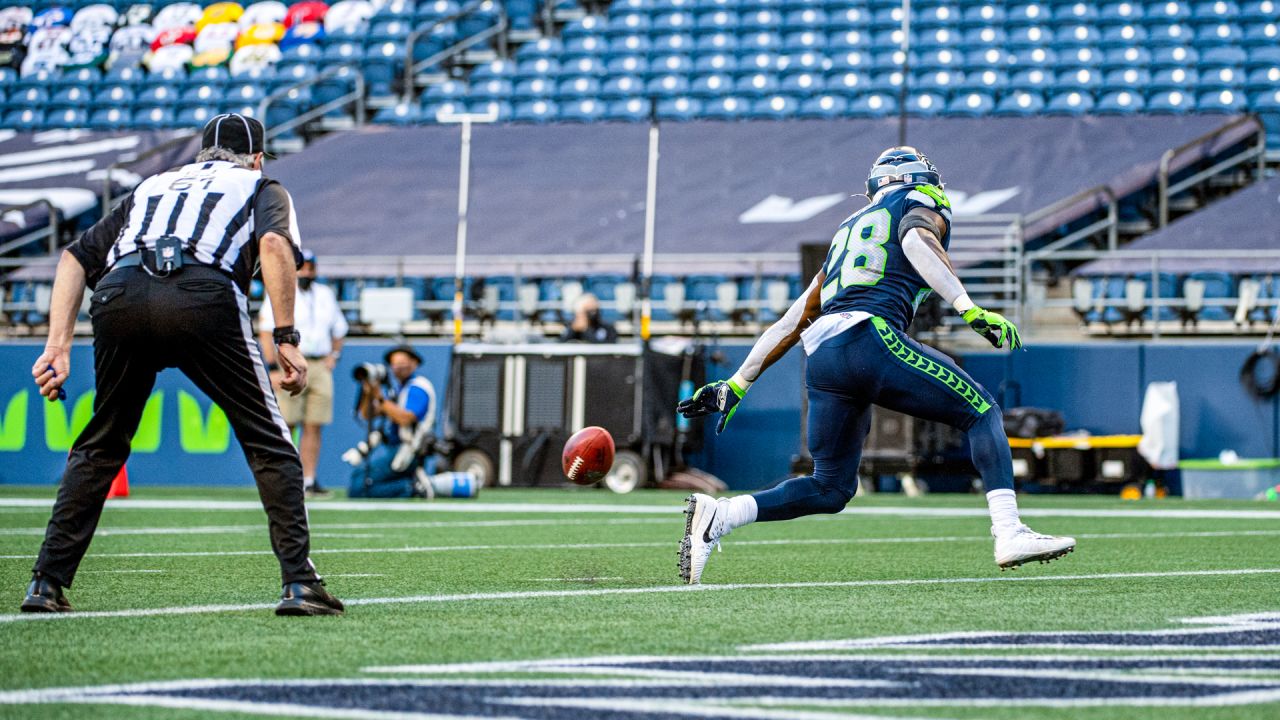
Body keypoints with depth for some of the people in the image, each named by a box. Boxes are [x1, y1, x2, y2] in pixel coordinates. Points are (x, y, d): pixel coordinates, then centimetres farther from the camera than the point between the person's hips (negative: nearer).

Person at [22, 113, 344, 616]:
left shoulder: (153, 187, 38)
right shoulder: (262, 187, 28)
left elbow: (76, 256, 25)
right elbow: (274, 243, 3)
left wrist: (57, 346, 18)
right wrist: (286, 339, -1)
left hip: (119, 297, 3)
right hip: (204, 297, -3)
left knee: (100, 446, 21)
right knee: (269, 443, 9)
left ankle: (47, 582, 16)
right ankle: (299, 582, 0)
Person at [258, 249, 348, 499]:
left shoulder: (326, 295, 17)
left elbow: (338, 331, 26)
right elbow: (266, 332, -6)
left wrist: (334, 355, 9)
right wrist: (273, 368, -14)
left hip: (320, 366, 5)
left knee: (314, 428, 1)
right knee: (285, 426, -8)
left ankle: (308, 481, 3)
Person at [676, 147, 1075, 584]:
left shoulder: (849, 230, 34)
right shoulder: (923, 204, 17)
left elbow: (793, 323, 32)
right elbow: (917, 240, -10)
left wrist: (736, 385, 33)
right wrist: (970, 309, -20)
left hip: (822, 359, 7)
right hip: (870, 338, -6)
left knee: (830, 490, 16)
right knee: (982, 413, 5)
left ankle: (717, 516, 2)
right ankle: (1008, 534, -11)